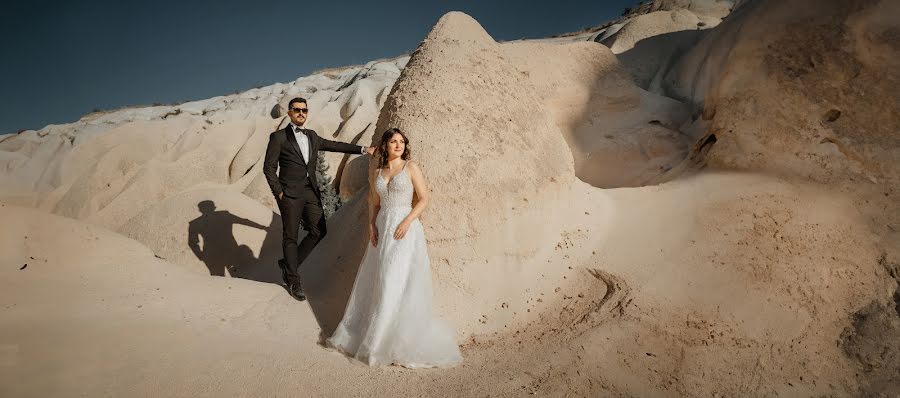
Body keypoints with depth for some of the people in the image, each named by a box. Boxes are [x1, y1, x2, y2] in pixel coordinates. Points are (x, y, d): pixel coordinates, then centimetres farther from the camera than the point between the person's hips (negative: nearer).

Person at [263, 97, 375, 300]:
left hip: (311, 192, 6)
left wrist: (363, 149, 15)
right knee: (291, 236, 2)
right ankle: (293, 280, 16)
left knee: (318, 231, 4)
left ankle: (289, 265, 23)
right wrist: (278, 192, -10)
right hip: (290, 194, -6)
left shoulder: (312, 136, 13)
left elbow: (335, 145, 19)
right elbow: (268, 167, -5)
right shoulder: (278, 137, -3)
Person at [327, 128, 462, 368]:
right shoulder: (377, 173, 13)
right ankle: (364, 331, 25)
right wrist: (371, 226, 0)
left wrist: (407, 221, -16)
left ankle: (394, 341, 4)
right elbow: (374, 204, 17)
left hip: (405, 230, -5)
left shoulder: (411, 168, -1)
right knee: (374, 282, 10)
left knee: (399, 283, -6)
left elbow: (424, 199, -5)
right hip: (382, 229, 5)